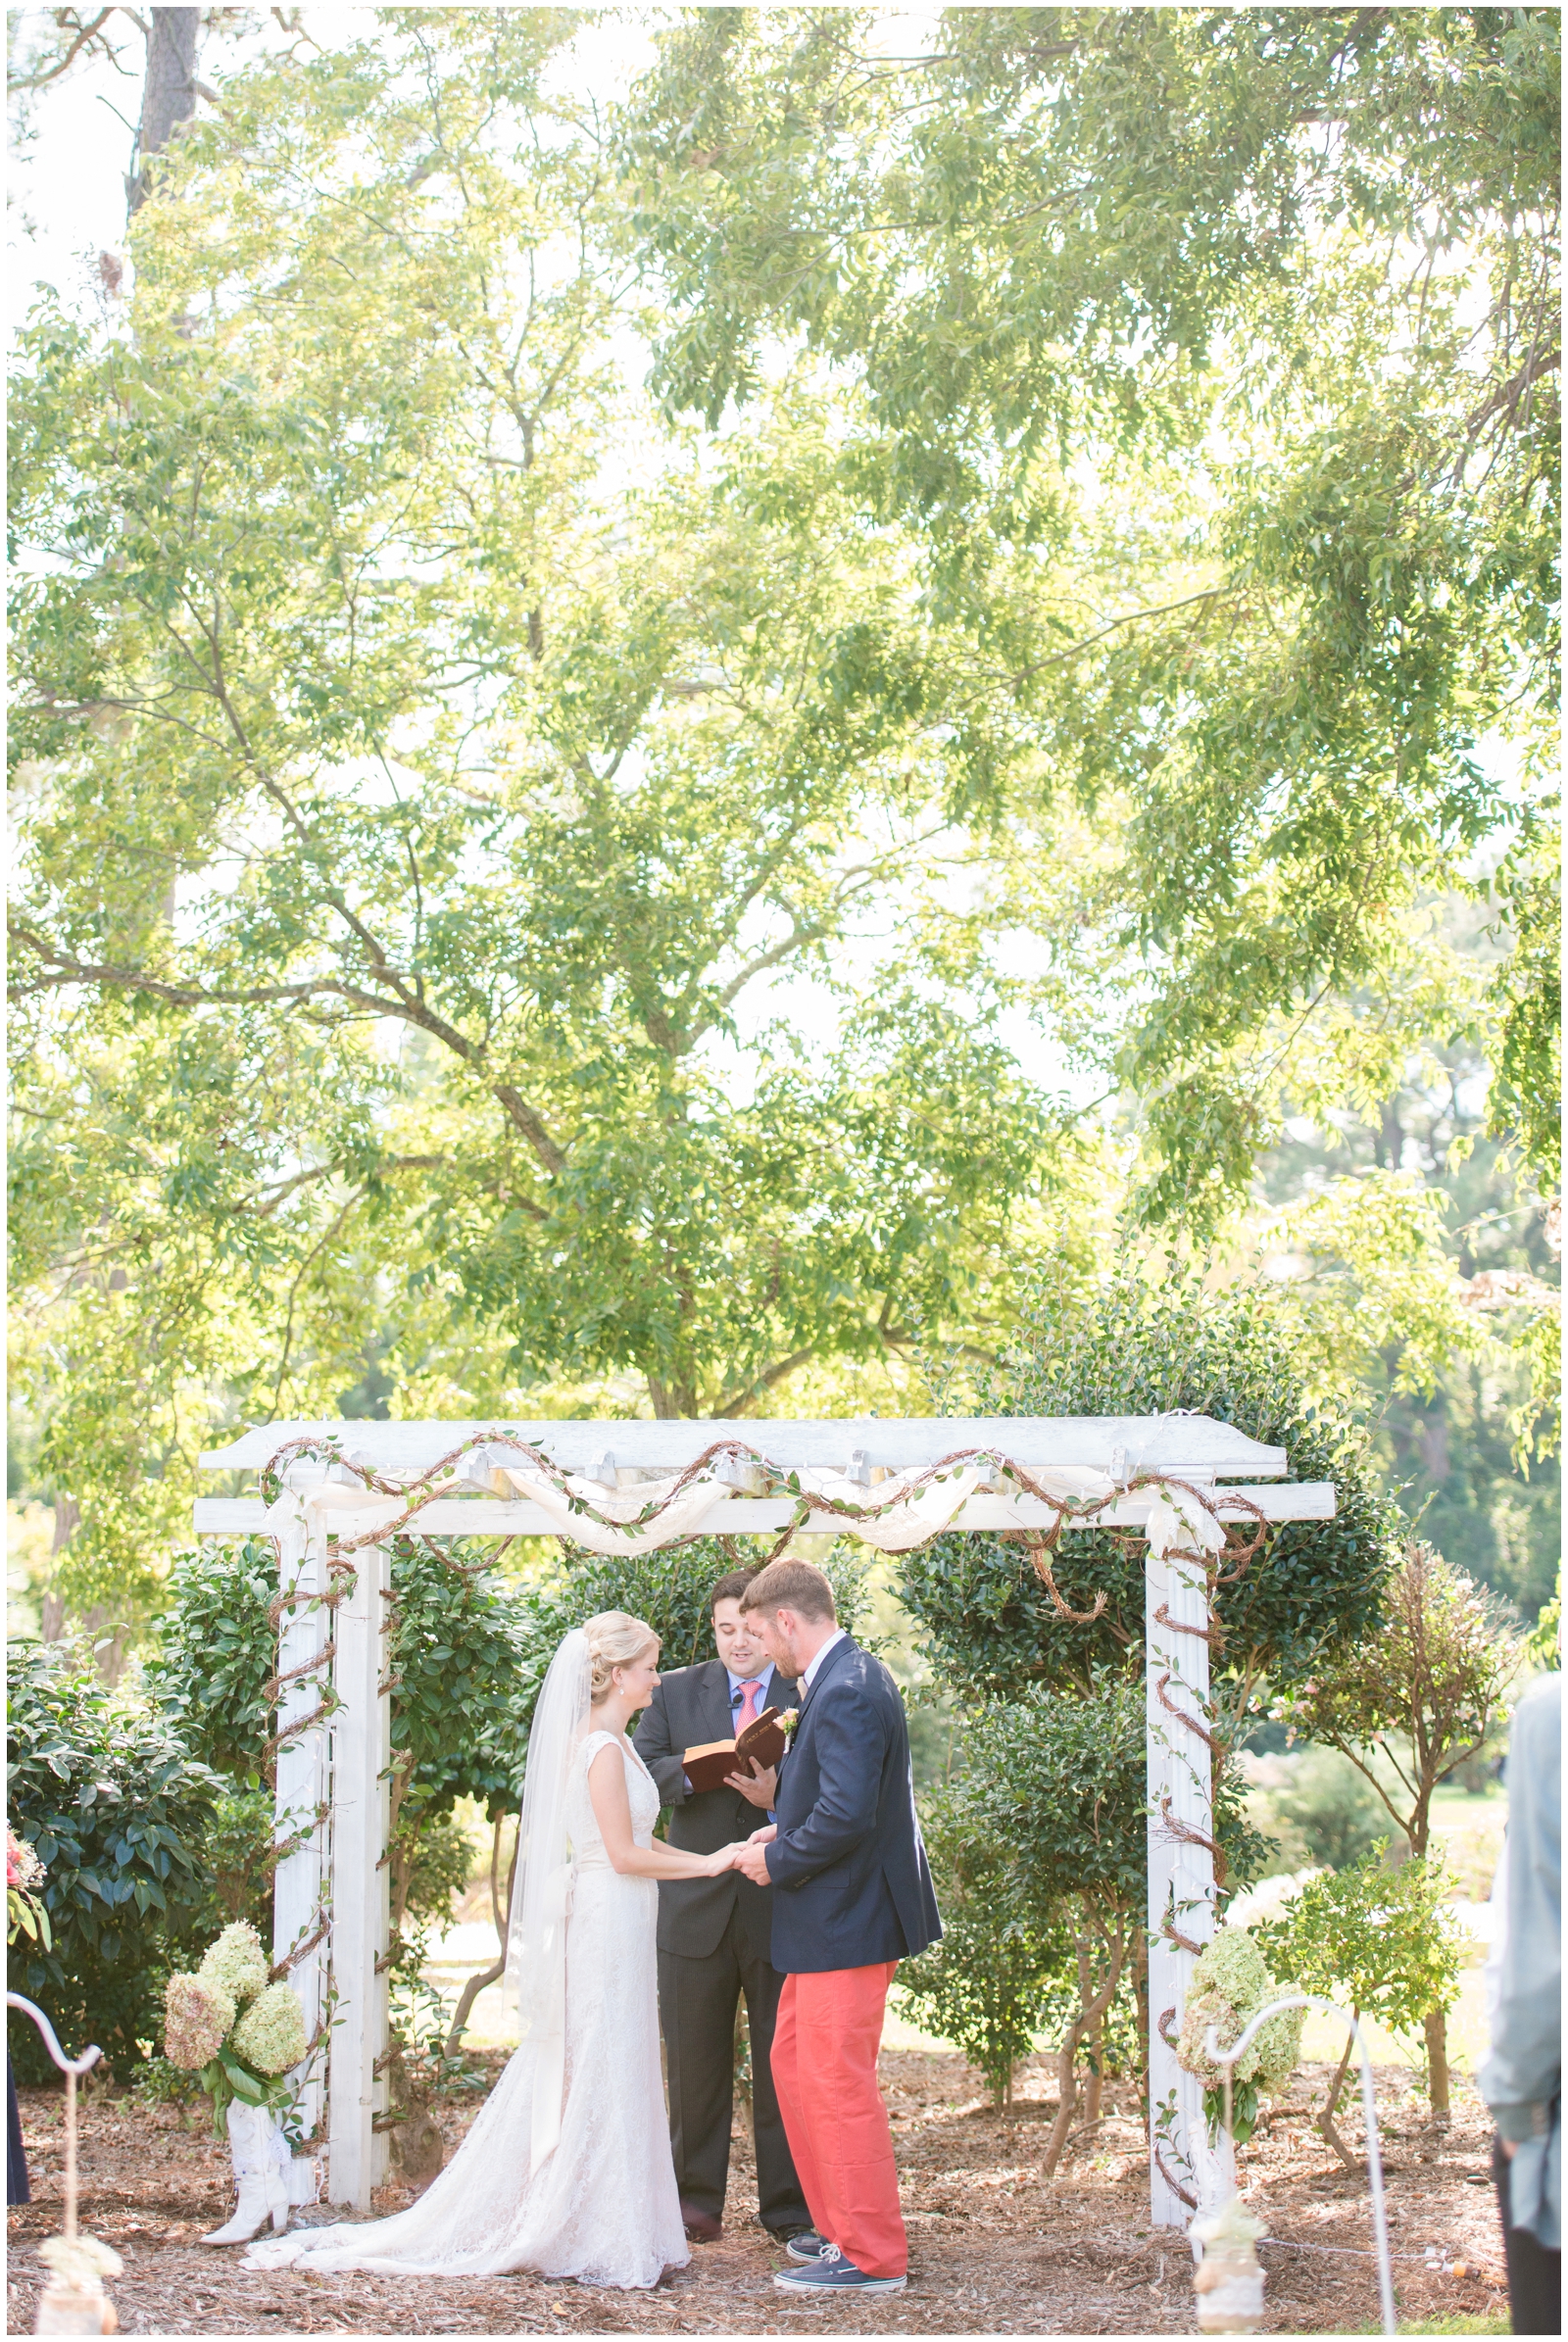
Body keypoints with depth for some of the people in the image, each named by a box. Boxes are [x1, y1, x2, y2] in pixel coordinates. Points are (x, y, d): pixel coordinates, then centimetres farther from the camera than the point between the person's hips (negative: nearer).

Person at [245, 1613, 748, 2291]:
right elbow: (624, 1854, -18)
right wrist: (706, 1864, -10)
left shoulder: (608, 1741, 14)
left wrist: (706, 1859, 11)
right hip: (608, 1922, -10)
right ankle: (600, 2239, 2)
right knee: (602, 2077, -4)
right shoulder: (603, 1747, -16)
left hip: (604, 1922, 10)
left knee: (571, 2076, 12)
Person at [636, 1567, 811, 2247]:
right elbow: (642, 1768, 0)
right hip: (696, 1904, 2)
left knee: (783, 2063, 4)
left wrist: (777, 1796, -24)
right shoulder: (676, 1692, 10)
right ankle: (697, 2203, 18)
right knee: (695, 2061, 8)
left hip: (782, 1904, -2)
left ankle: (789, 2210, 12)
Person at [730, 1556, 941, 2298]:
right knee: (794, 2064, 18)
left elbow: (846, 1818, -28)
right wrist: (785, 1829, 8)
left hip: (847, 1923, -11)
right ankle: (842, 2228, 28)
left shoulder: (846, 1693, -21)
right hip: (832, 1920, 11)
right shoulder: (849, 1677, 12)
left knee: (837, 2085, -4)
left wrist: (778, 1861, -14)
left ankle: (871, 2257, 5)